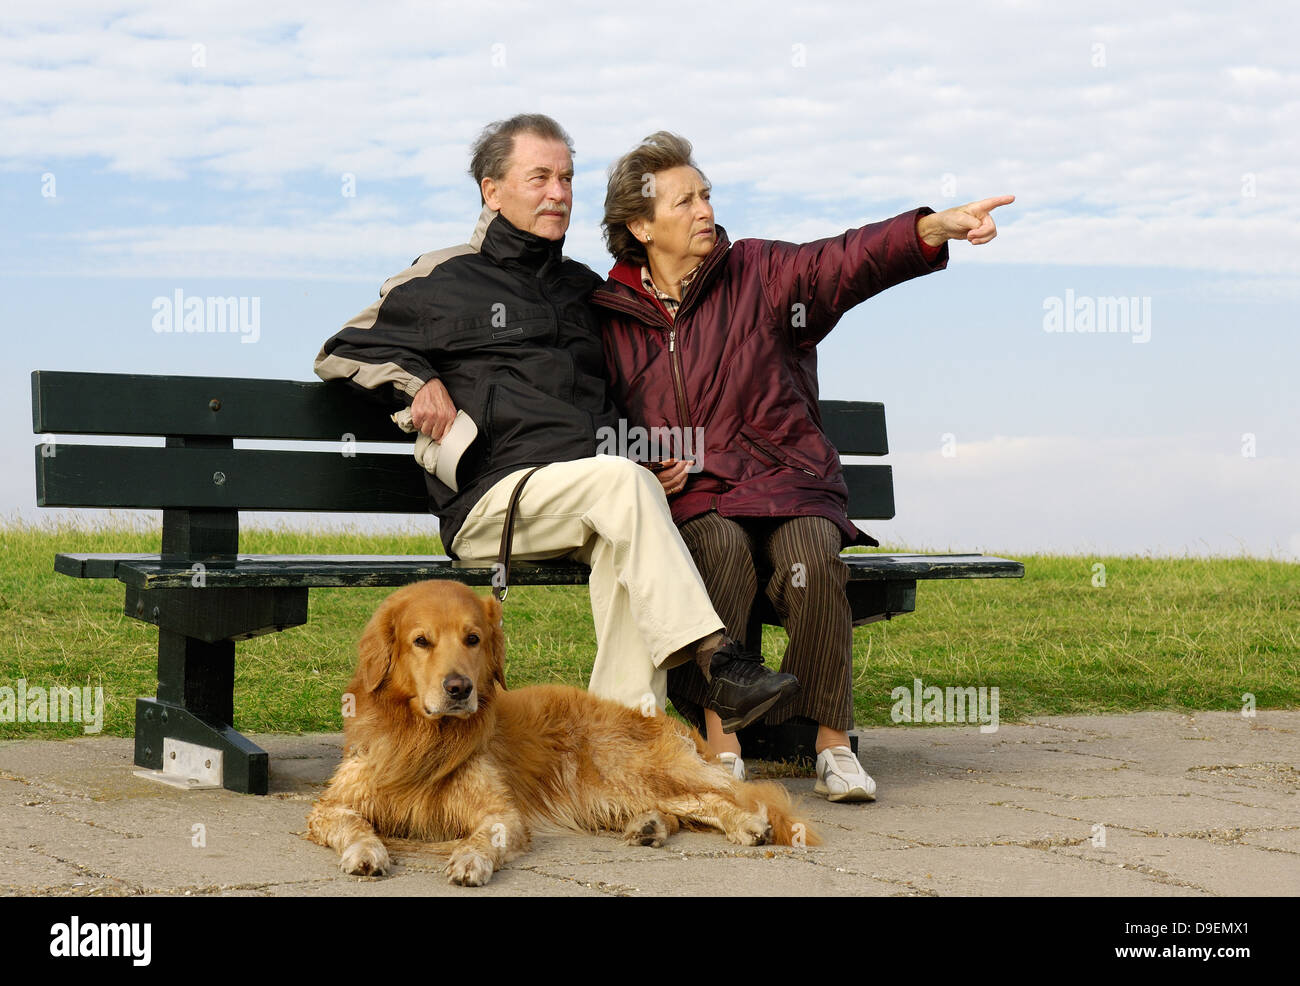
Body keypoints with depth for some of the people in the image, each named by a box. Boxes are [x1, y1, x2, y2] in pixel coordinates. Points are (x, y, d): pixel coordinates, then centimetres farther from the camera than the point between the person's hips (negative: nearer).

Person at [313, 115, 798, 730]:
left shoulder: (583, 288, 26)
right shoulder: (443, 281, 12)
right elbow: (340, 352, 16)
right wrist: (416, 380, -2)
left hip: (588, 487, 4)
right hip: (490, 499, -4)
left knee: (623, 540, -33)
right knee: (623, 482, -32)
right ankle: (716, 659, -38)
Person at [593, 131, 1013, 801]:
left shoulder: (757, 274, 6)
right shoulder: (611, 317, 10)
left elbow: (849, 260, -11)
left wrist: (938, 227, -28)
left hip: (788, 487, 0)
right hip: (690, 499, 0)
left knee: (812, 556, -31)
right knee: (722, 549, -33)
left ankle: (833, 745, -21)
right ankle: (720, 747, -29)